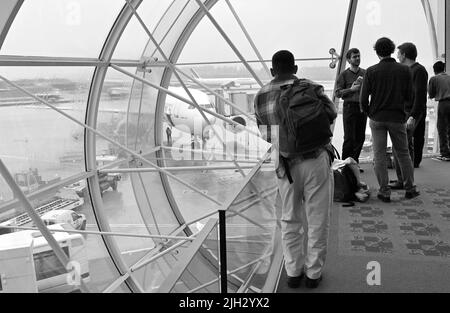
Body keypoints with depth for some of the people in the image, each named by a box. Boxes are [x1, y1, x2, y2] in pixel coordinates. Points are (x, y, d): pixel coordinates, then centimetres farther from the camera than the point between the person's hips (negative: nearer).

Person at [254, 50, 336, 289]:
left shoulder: (260, 97, 4)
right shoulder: (309, 88, -6)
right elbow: (331, 113, 1)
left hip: (286, 165, 3)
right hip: (316, 161, -2)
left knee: (290, 220, 17)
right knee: (317, 220, 10)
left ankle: (293, 272, 24)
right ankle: (313, 273, 20)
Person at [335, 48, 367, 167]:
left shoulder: (365, 73, 12)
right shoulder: (344, 75, 1)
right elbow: (338, 93, -3)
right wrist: (351, 89, -14)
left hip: (362, 107, 4)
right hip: (350, 107, -4)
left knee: (360, 137, 6)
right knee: (349, 137, -7)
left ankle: (354, 162, 18)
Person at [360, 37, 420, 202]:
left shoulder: (371, 71, -7)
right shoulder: (404, 70, -4)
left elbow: (363, 98, -8)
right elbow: (409, 96, -2)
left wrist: (369, 113, 8)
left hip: (377, 118, -1)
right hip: (397, 117, 1)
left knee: (379, 156, 6)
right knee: (403, 153, 14)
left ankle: (384, 192, 8)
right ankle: (410, 189, 21)